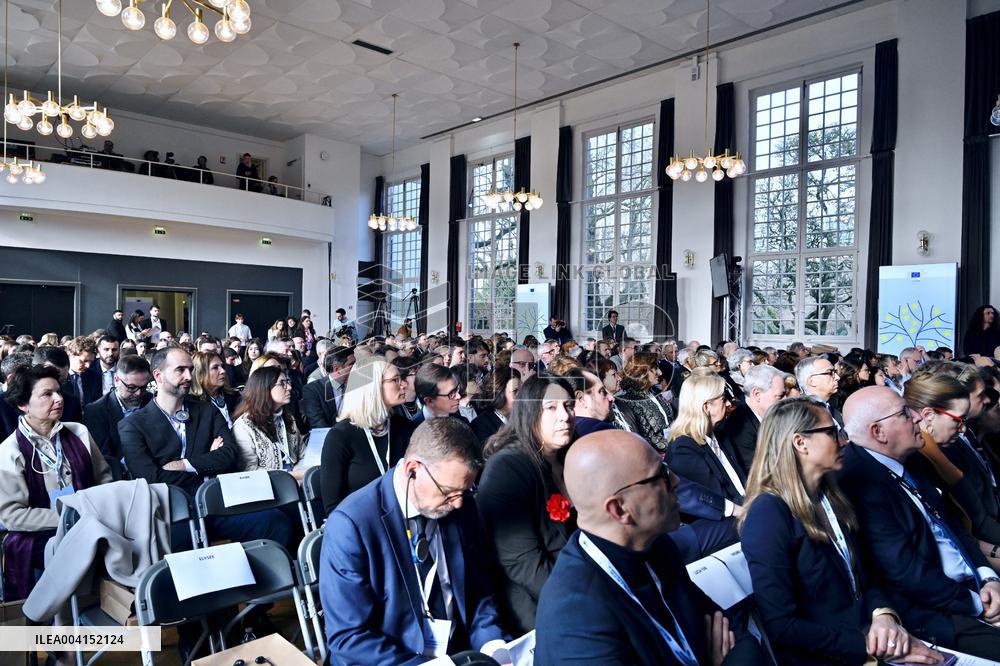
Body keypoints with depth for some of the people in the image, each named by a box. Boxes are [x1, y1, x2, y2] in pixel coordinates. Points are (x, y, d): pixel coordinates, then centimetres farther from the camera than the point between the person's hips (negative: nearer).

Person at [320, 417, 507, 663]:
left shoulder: (462, 506, -4)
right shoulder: (351, 524, -19)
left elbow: (477, 589, 7)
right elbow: (348, 635, -16)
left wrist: (491, 643, -10)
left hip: (460, 654, 3)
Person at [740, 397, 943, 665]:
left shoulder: (830, 498, 9)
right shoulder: (768, 515, -19)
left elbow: (862, 578, 15)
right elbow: (780, 626, -20)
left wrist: (883, 615, -5)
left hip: (867, 637, 8)